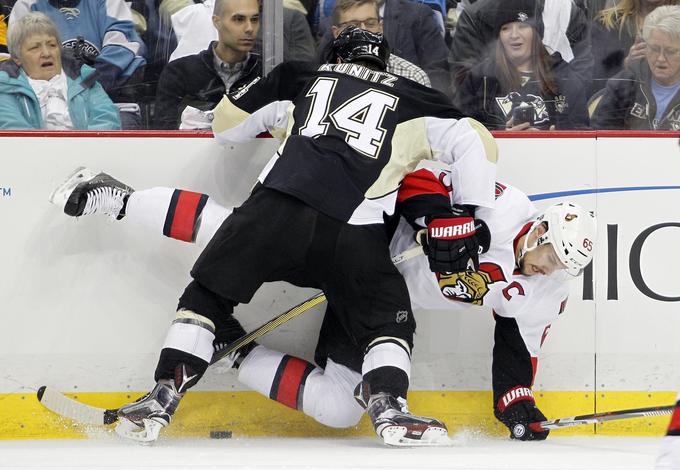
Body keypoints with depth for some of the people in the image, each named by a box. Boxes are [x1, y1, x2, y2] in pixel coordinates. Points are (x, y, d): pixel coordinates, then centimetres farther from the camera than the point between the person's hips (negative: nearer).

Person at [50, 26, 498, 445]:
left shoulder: (302, 77, 26)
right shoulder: (414, 99, 22)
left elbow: (226, 123, 33)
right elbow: (475, 140, 8)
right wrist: (468, 219, 9)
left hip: (277, 206, 1)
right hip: (354, 232, -1)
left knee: (208, 295, 15)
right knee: (388, 320, 14)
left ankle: (163, 397, 4)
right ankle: (388, 405, -11)